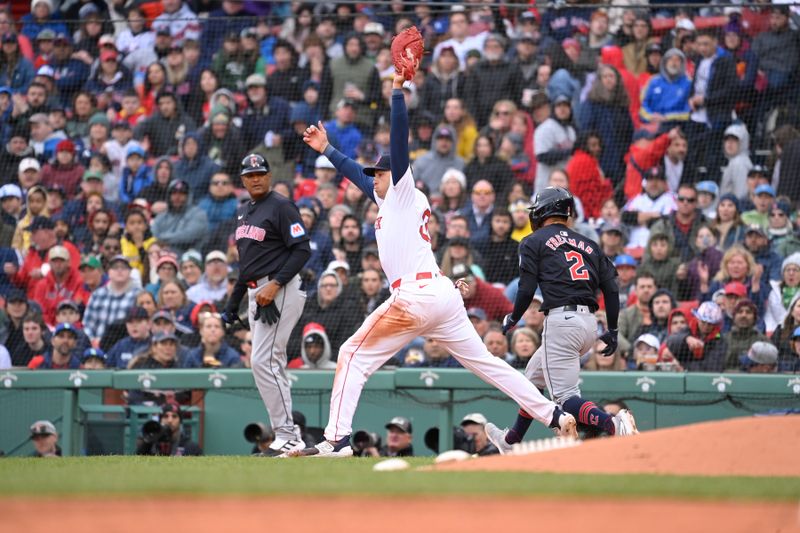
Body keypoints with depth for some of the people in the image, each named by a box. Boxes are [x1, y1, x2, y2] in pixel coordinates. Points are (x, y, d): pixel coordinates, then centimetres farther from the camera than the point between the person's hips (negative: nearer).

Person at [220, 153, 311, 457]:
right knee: (271, 365, 9)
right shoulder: (243, 213, 18)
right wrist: (233, 303, 22)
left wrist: (276, 284, -23)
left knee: (264, 361, -16)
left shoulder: (281, 207, -8)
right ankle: (290, 440, 12)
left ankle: (286, 437, -14)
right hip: (255, 293, 9)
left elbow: (302, 250, -15)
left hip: (279, 291, -9)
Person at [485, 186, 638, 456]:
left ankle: (613, 424, -38)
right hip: (590, 322, 7)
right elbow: (611, 288, 12)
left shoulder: (534, 242, 5)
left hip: (561, 320, -7)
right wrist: (612, 330, 17)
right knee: (534, 376, 27)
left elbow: (527, 289, -3)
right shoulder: (588, 244, 20)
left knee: (565, 396, -11)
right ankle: (512, 440, 39)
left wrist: (513, 319, 13)